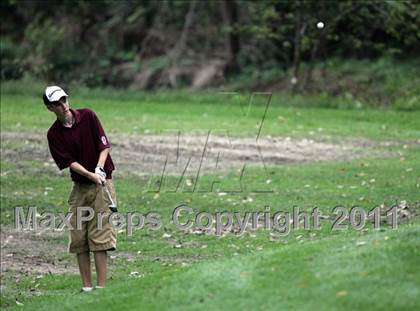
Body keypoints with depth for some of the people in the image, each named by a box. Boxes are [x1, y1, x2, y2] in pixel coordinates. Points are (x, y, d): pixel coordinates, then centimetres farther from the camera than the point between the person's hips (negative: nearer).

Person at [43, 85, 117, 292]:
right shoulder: (54, 134, -1)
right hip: (79, 186, 3)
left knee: (99, 236, -9)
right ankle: (86, 287, 6)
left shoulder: (87, 116, -2)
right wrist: (91, 175, -23)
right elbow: (70, 162, -7)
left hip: (102, 183, -3)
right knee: (78, 238, 0)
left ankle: (101, 286, -10)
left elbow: (104, 145, -1)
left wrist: (99, 169, -17)